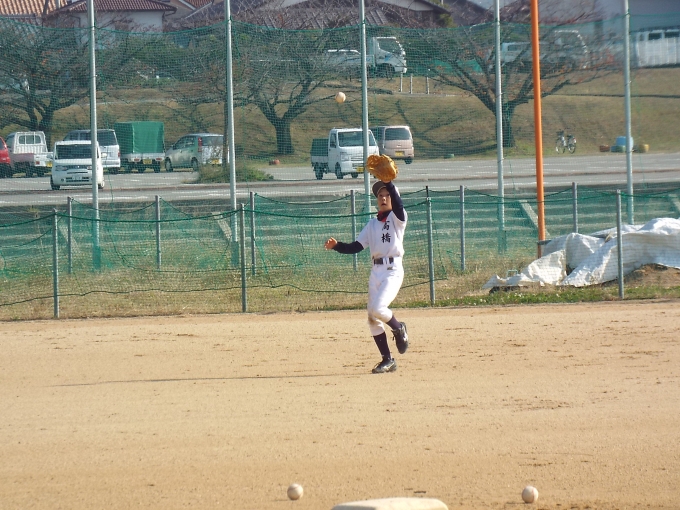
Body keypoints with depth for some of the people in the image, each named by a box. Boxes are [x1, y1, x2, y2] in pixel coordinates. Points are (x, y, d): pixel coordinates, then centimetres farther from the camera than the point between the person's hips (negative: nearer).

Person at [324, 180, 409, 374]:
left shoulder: (397, 218, 2)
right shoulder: (372, 224, 17)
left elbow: (398, 204, -21)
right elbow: (356, 247, 10)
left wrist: (388, 183, -35)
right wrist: (336, 246, -6)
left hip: (393, 270, -6)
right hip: (376, 271, 6)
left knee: (377, 308, -24)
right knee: (372, 318, 2)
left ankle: (399, 329, 6)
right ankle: (388, 360, 12)